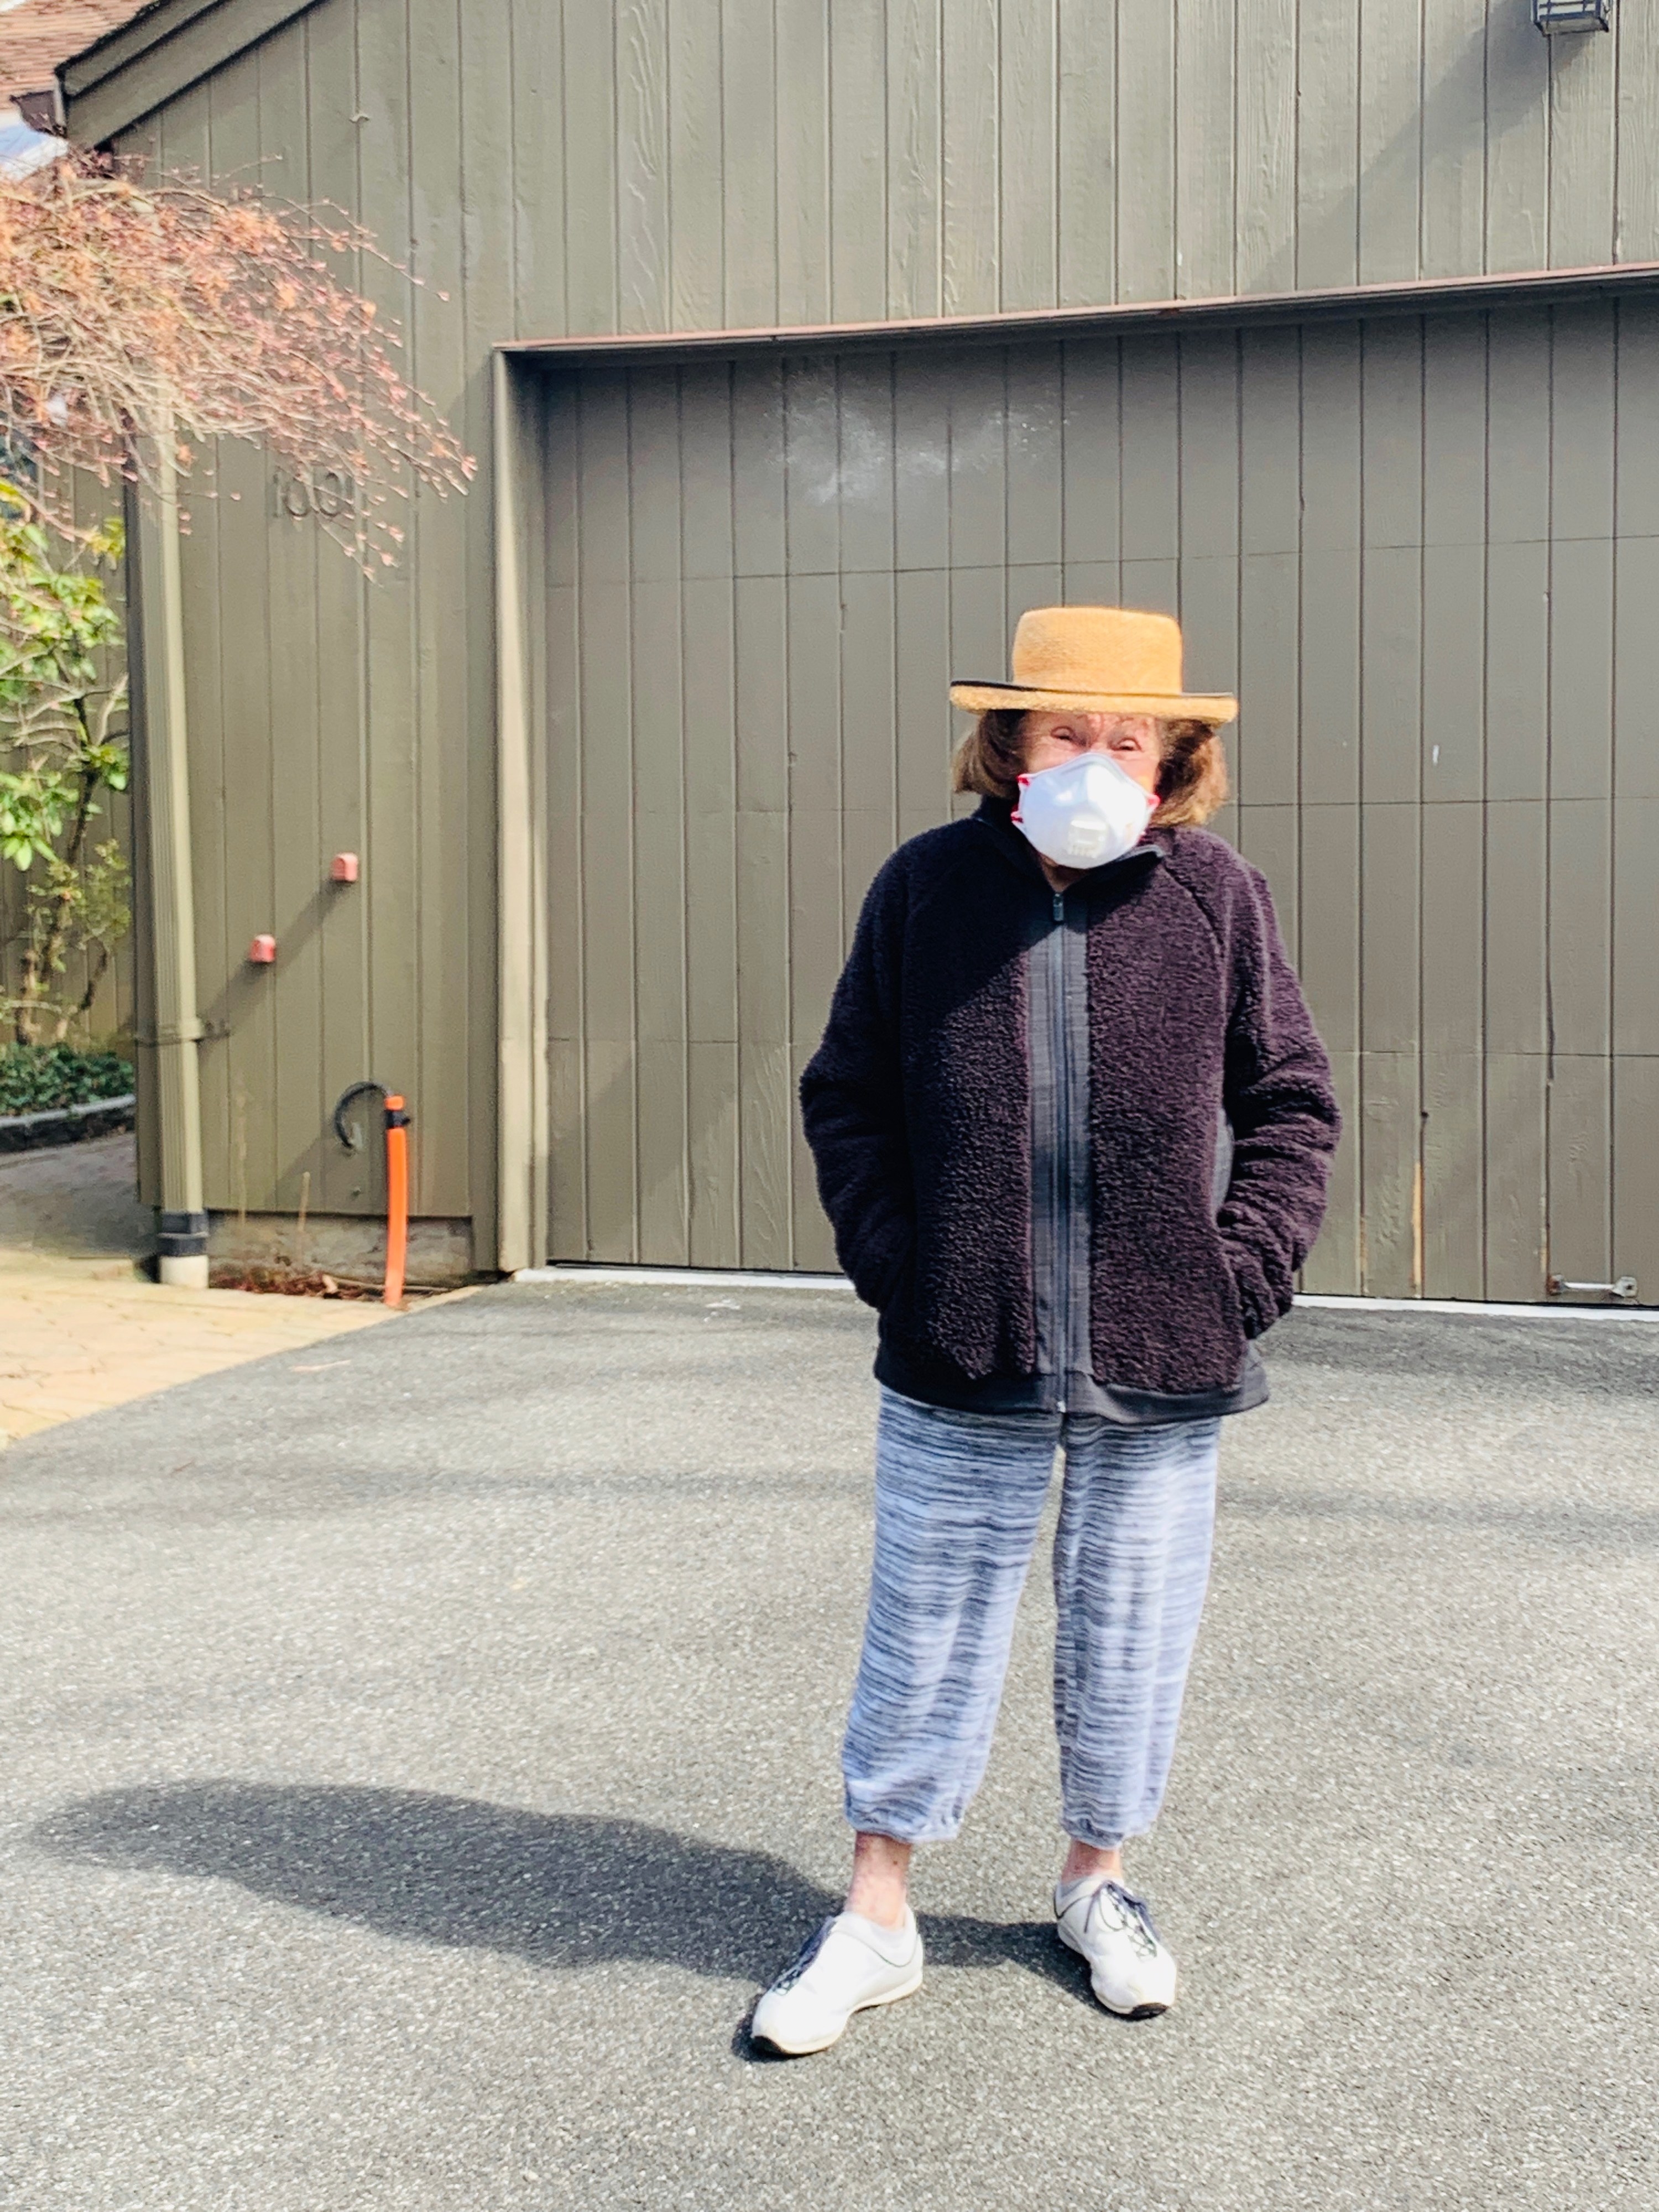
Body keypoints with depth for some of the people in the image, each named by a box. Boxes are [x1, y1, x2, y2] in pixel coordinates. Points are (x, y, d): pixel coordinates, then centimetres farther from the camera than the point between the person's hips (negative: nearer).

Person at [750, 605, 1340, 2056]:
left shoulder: (1217, 897, -1)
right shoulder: (928, 887, -1)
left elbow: (1291, 1103, 6)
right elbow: (846, 1098, 6)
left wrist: (1242, 1271, -4)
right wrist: (896, 1267, -3)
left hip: (1162, 1366, 1)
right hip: (964, 1364, 0)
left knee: (1130, 1630, 14)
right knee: (928, 1628, 9)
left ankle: (1098, 1880, 36)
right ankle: (877, 1916, 24)